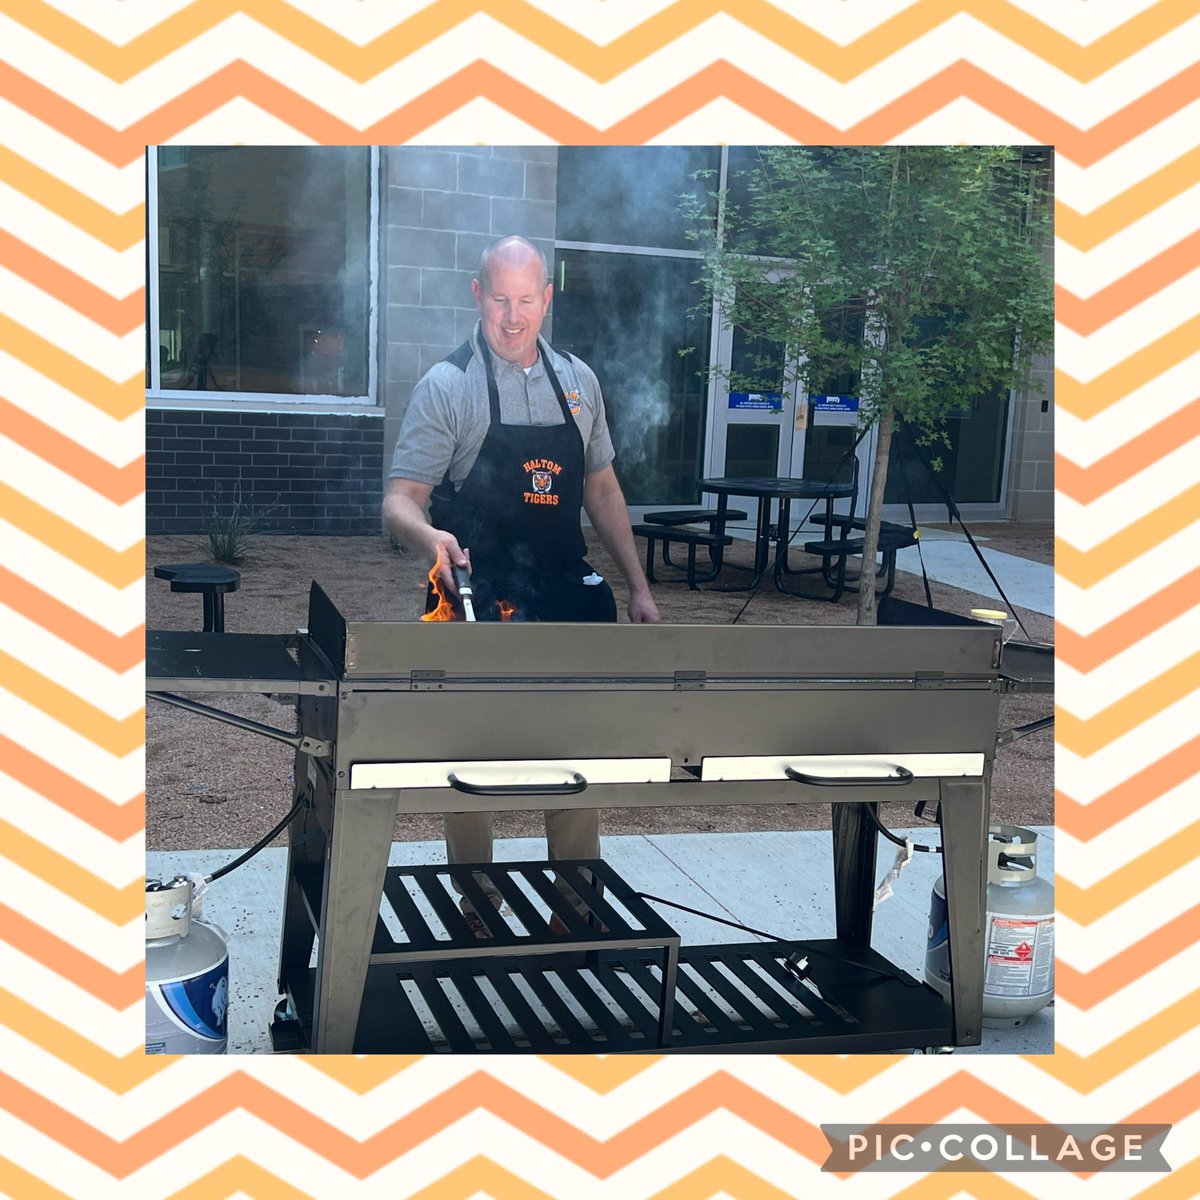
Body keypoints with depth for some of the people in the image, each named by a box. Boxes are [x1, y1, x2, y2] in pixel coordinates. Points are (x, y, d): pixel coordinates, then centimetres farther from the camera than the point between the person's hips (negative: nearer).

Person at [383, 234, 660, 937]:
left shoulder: (577, 380, 10)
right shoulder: (448, 386, -5)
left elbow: (601, 489, 16)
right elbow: (401, 500, -9)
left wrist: (638, 586, 12)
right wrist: (428, 534, -32)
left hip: (567, 597, 4)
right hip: (480, 605, -4)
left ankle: (579, 906, 23)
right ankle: (476, 908, 21)